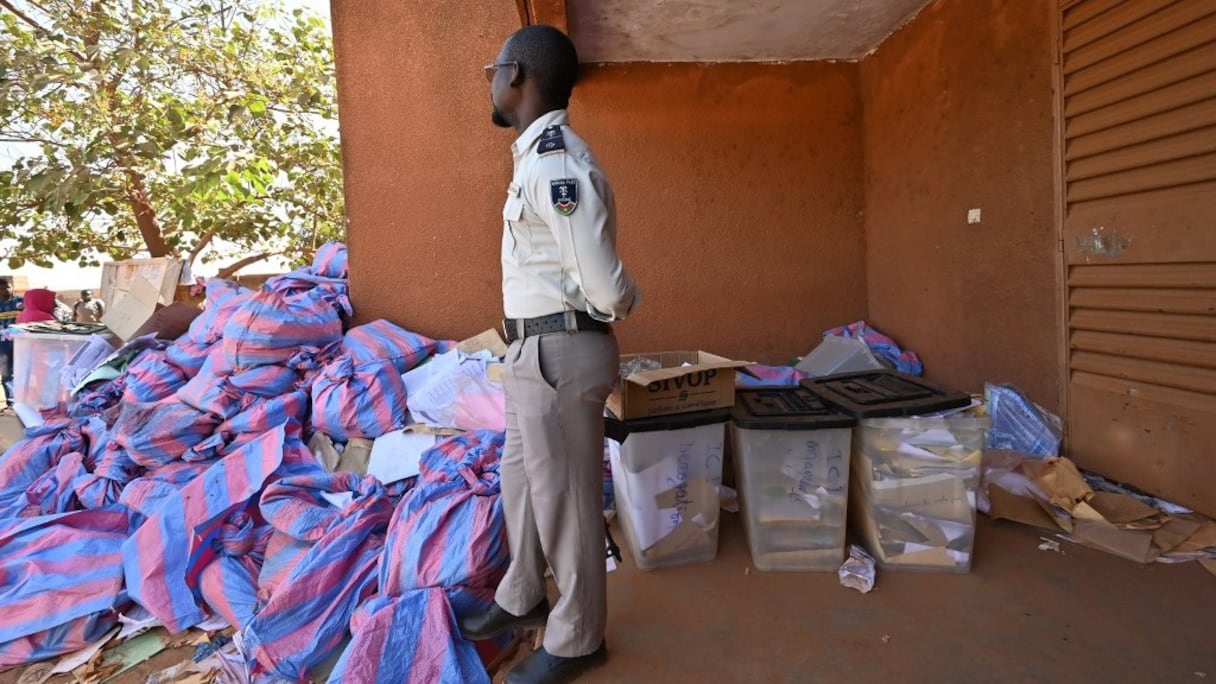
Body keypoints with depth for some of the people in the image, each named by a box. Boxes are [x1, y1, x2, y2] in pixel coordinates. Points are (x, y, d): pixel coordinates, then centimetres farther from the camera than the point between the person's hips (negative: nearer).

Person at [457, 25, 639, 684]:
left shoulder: (556, 163, -20)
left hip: (559, 354, -10)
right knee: (520, 480, 23)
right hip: (538, 352, 10)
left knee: (564, 499, 5)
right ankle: (522, 598, 45)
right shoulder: (540, 157, 14)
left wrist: (617, 303, -3)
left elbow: (606, 286, -22)